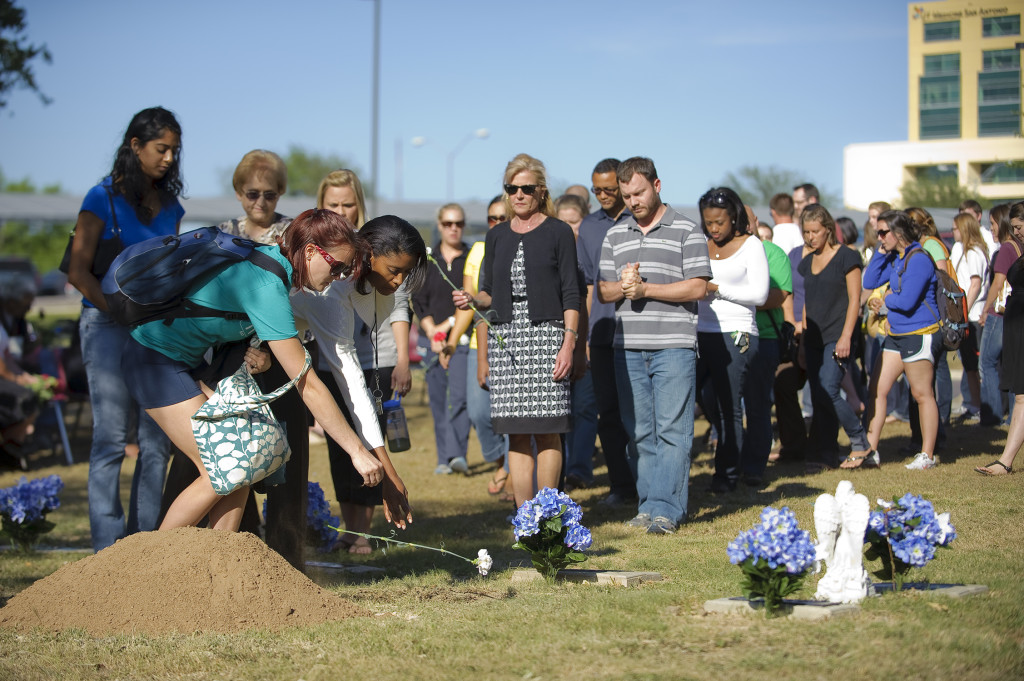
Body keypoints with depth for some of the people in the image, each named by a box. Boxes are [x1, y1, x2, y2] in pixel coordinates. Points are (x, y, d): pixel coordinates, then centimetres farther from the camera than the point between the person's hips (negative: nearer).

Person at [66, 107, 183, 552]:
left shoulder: (170, 206, 14)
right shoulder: (103, 198, -3)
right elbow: (79, 272, -6)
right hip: (107, 326, -5)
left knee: (158, 440, 1)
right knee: (111, 437, -8)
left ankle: (143, 543, 8)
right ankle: (107, 548, -5)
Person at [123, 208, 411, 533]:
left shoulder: (268, 259, -1)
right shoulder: (267, 286, -29)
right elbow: (307, 384, -29)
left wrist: (255, 354, -7)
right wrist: (357, 451, -27)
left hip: (187, 359, 9)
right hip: (154, 358, -9)